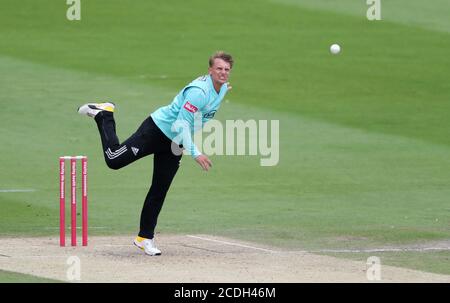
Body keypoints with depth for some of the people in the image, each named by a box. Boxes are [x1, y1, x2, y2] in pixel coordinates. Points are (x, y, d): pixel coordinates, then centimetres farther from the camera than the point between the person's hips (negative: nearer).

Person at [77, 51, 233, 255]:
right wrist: (195, 154, -38)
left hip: (175, 144, 8)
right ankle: (103, 114, 14)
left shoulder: (222, 89, 1)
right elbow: (182, 124, -31)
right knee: (114, 160, -8)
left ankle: (145, 237, 15)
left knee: (159, 191, 7)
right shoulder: (199, 91, -28)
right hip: (157, 130, -8)